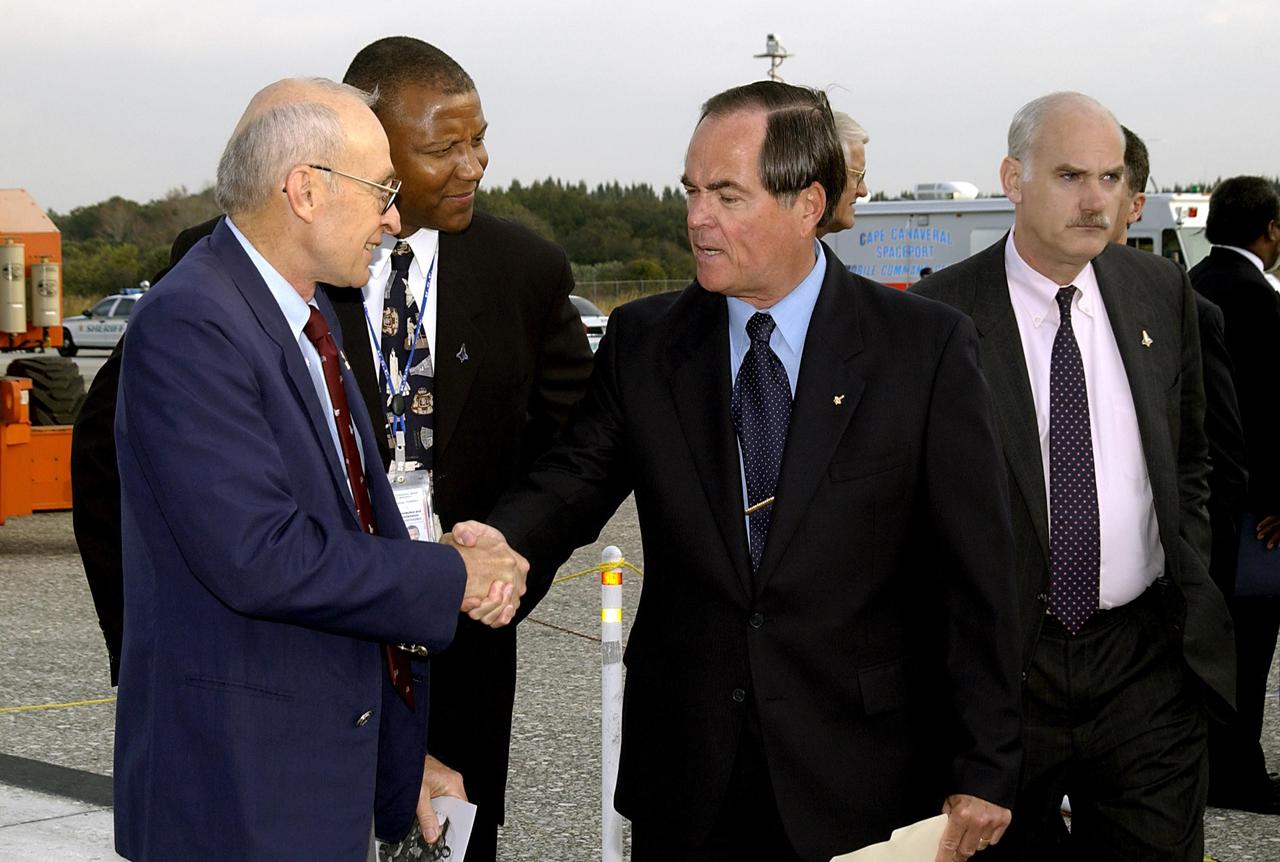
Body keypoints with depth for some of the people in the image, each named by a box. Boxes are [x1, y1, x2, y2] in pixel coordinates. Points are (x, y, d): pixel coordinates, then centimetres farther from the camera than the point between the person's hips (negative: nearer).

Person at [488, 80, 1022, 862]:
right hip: (684, 775, 3)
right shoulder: (643, 341, 4)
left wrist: (986, 770, -6)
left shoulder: (926, 346, -6)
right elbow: (573, 483, -1)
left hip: (860, 780, -2)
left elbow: (978, 571, -6)